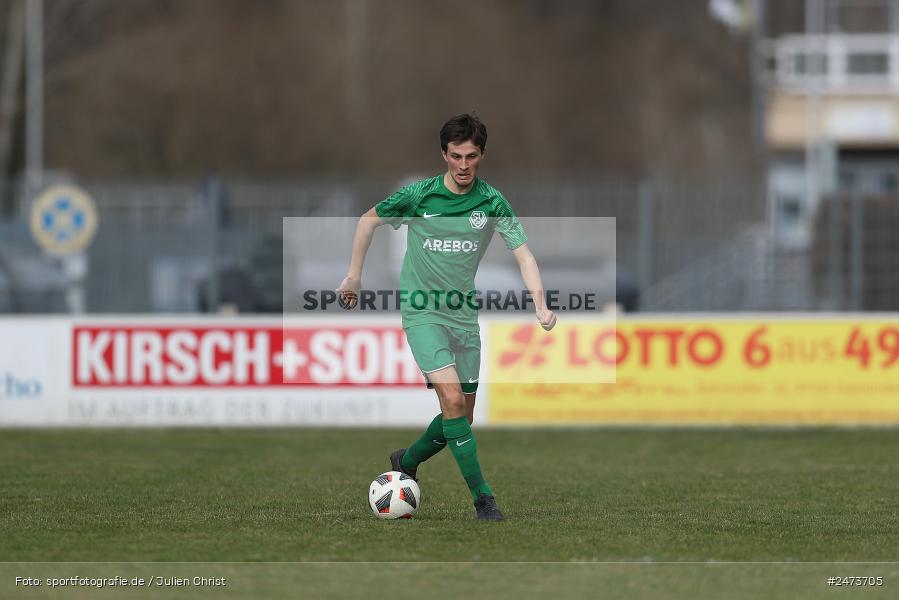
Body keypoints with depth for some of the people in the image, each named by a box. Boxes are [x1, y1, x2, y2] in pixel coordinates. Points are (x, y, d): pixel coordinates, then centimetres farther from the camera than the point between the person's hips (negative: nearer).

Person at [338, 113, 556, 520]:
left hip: (464, 315, 4)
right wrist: (354, 276, 8)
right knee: (452, 399, -20)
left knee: (462, 416, 8)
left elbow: (522, 253, -9)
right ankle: (482, 497, -16)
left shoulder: (492, 202, -4)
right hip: (422, 313, -4)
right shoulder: (419, 196, -9)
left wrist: (540, 305, -24)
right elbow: (369, 219, 7)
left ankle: (406, 463, 35)